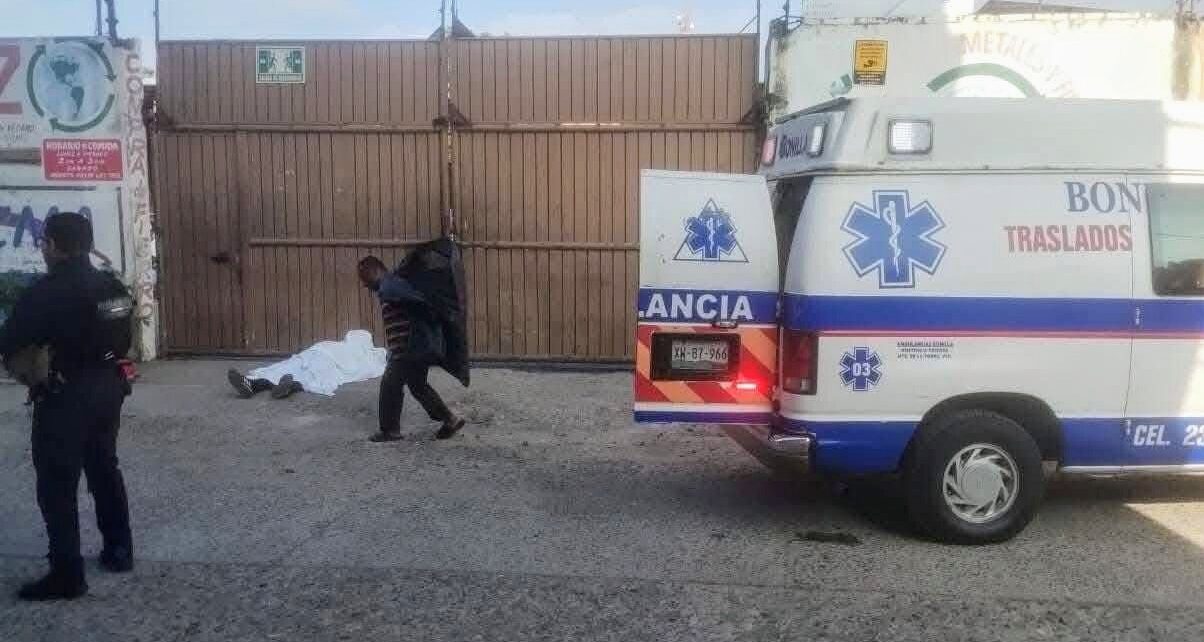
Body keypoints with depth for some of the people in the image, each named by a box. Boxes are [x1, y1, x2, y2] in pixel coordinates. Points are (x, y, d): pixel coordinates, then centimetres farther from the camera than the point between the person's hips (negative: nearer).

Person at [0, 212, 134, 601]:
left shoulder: (46, 293, -19)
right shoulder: (113, 287, 4)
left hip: (66, 397, -8)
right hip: (108, 389, 8)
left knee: (57, 486, 2)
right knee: (105, 470, 20)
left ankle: (67, 575, 6)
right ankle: (119, 551, 30)